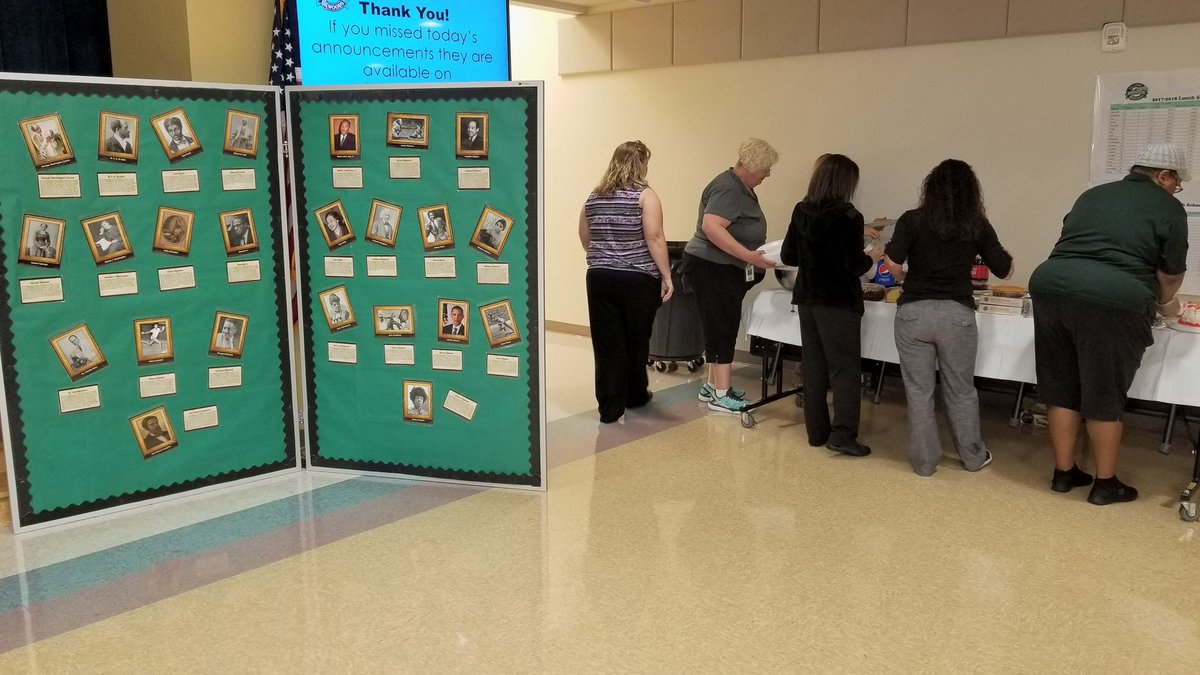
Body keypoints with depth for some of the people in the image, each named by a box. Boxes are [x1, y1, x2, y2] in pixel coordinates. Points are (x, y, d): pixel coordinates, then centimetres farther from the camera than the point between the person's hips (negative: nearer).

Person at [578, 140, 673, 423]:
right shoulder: (645, 195, -6)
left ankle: (610, 407, 3)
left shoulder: (594, 197, 10)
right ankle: (635, 396, 29)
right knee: (636, 340, 13)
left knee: (607, 344, 4)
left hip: (600, 278, 3)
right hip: (638, 279, -3)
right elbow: (654, 238, -13)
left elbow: (585, 239, 18)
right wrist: (666, 276, -9)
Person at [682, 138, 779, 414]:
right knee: (722, 326, -7)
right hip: (711, 268, -10)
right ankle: (720, 395, -3)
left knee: (722, 326, 13)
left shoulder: (743, 188, 13)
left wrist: (762, 251, 11)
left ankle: (713, 385, 22)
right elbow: (711, 227, -30)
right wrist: (749, 256, -31)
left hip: (726, 270, 10)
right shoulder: (728, 188, -18)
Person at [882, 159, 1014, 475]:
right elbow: (1005, 270, 12)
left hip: (914, 312, -1)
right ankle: (973, 456, 31)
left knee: (919, 390, 9)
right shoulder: (978, 227, 4)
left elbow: (892, 264, -10)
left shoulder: (912, 220, 1)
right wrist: (1005, 254, 34)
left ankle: (924, 461, 17)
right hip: (957, 314, 1)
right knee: (961, 390, 16)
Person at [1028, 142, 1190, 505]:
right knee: (1105, 397, 7)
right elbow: (1171, 273, 11)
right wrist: (1166, 303, 33)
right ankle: (1105, 483, 21)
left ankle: (1063, 472, 25)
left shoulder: (1092, 195, 25)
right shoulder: (1167, 207, 9)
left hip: (1052, 286, 5)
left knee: (1061, 390, 14)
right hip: (1112, 301, -5)